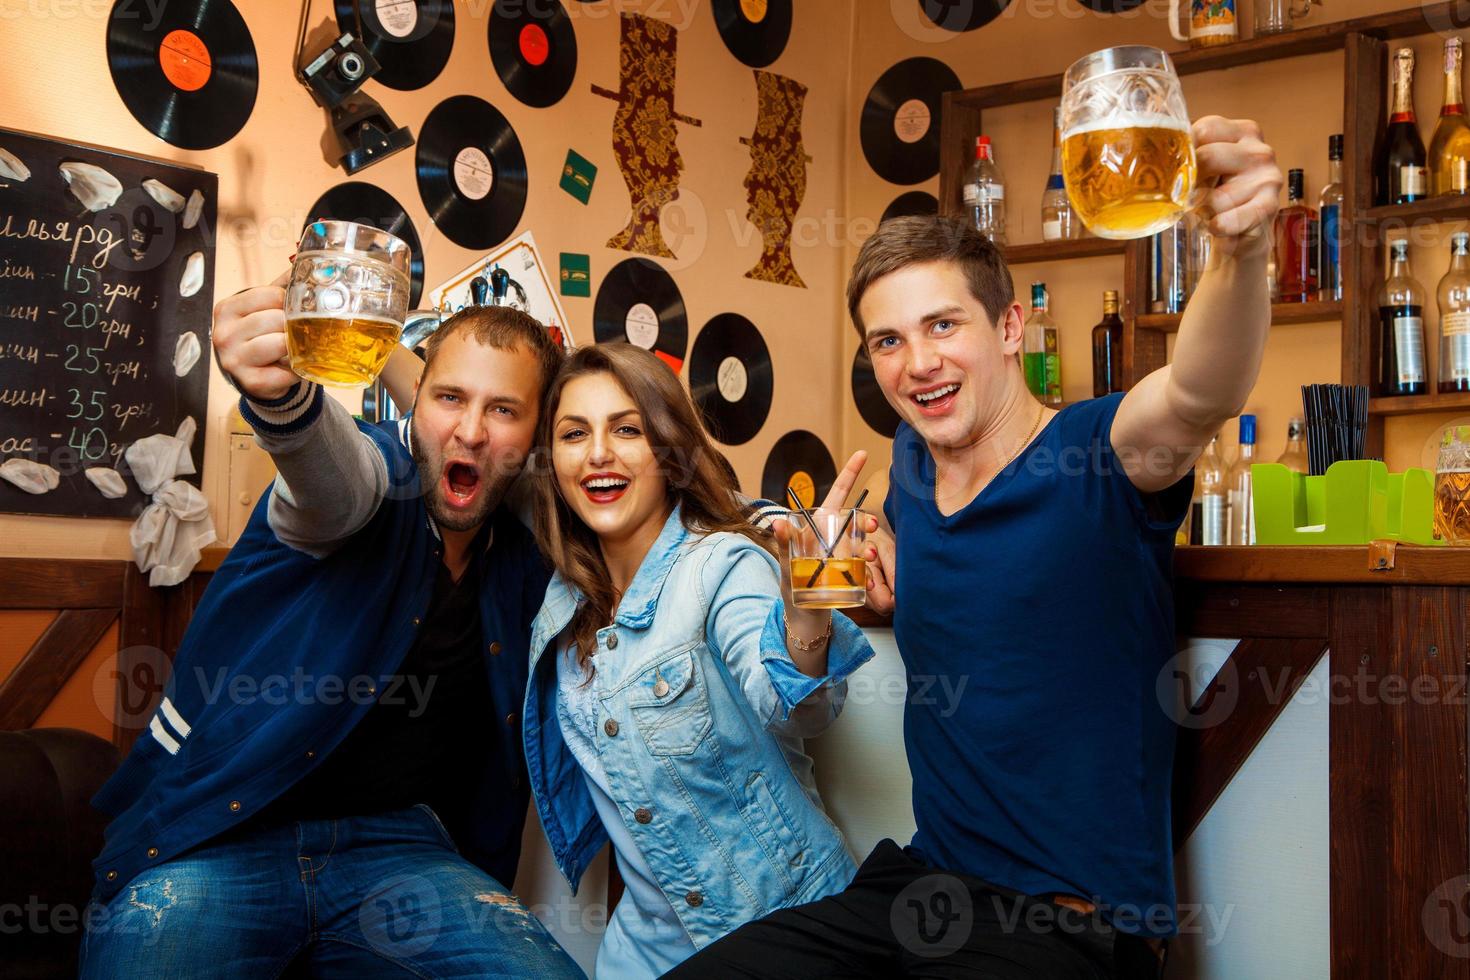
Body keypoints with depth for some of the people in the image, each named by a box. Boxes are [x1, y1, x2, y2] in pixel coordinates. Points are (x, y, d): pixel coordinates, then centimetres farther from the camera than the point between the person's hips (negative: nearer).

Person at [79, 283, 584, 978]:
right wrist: (280, 394, -55)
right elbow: (337, 466, -33)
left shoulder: (523, 563, 8)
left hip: (397, 843, 3)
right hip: (219, 836, -3)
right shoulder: (379, 474, -7)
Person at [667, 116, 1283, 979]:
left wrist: (1242, 250, -54)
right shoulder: (911, 461, 6)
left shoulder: (1097, 457, -13)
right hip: (921, 885, 7)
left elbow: (1201, 394, -36)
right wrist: (888, 562, 10)